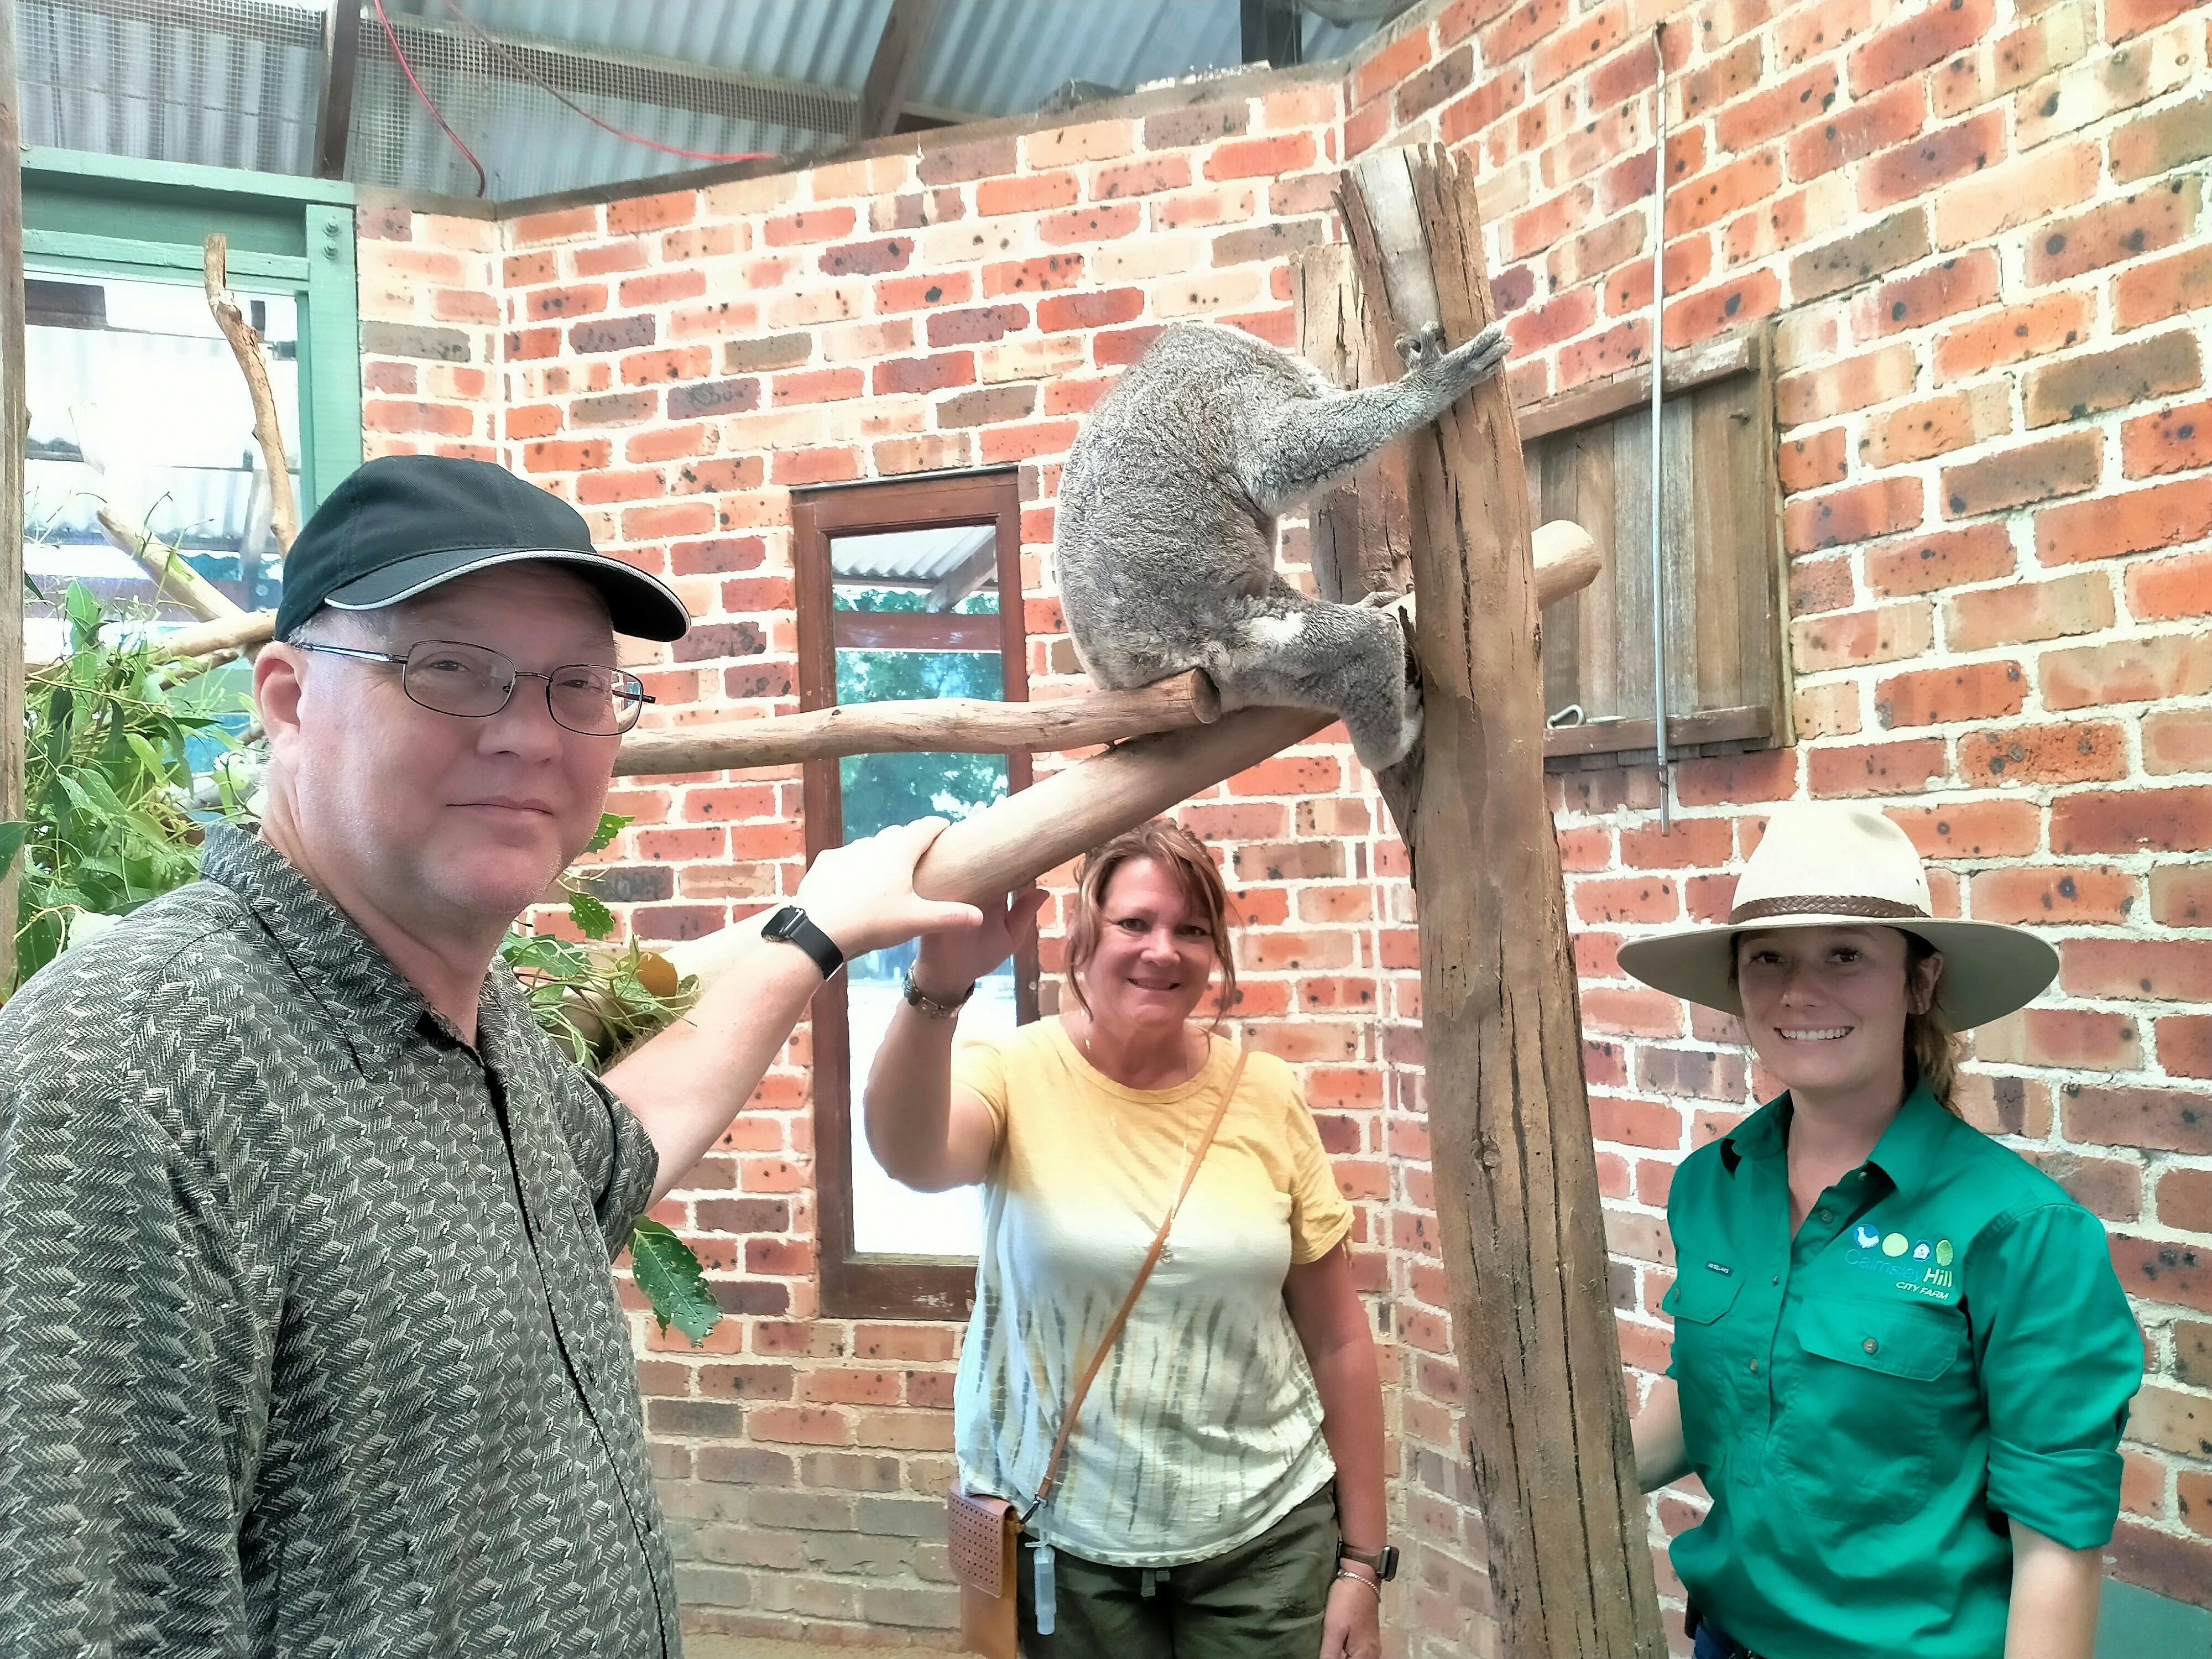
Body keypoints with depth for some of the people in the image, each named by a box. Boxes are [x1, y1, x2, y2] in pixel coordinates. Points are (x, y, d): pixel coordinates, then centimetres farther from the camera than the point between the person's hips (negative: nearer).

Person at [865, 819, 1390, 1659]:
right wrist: (938, 987, -49)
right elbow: (908, 1155, -32)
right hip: (1059, 1538, -1)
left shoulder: (1266, 1096, -4)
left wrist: (1361, 1560, 4)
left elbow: (1337, 1341, 1)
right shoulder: (1020, 1074, -9)